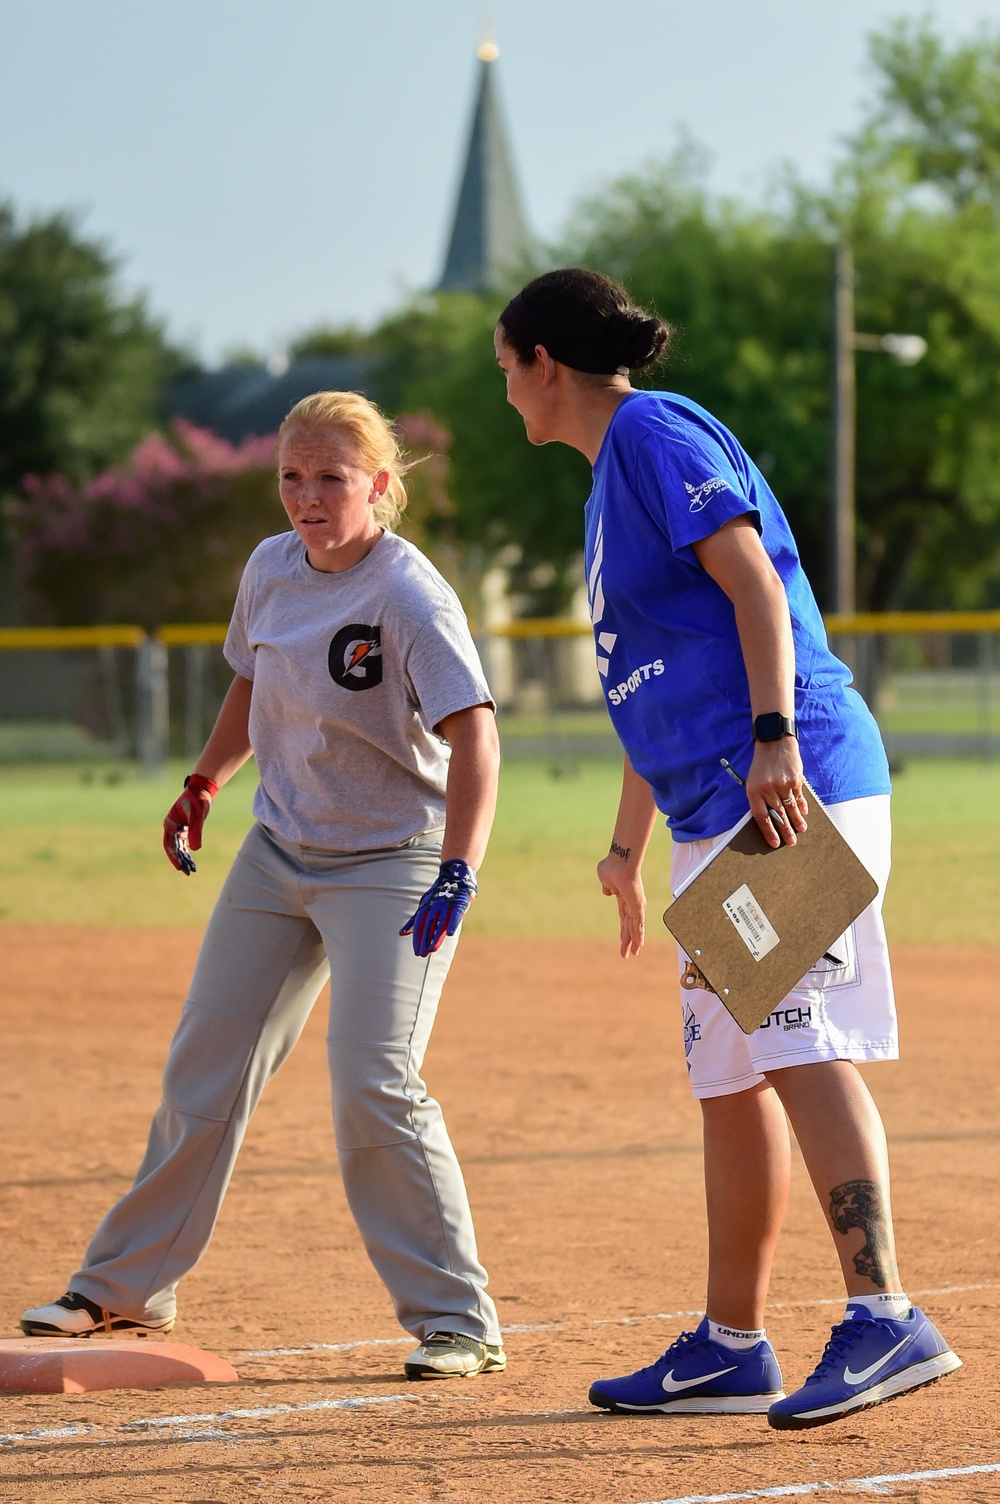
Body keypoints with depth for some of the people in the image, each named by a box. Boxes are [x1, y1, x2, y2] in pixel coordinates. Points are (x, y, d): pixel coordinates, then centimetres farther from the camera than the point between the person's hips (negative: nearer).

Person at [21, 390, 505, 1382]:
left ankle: (456, 1320, -8)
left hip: (391, 862, -7)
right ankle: (126, 1287, 26)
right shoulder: (271, 568, -1)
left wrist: (455, 874, -41)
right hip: (279, 852, 7)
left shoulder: (409, 595, -22)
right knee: (202, 1069, 11)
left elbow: (473, 733, -31)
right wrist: (203, 784, 20)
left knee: (374, 1085, -19)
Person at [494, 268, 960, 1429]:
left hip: (785, 787, -10)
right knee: (730, 1074, 11)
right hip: (718, 812, 10)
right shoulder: (615, 473, 25)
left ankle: (884, 1320, -26)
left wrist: (772, 742, -27)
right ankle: (731, 1349, 16)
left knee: (799, 1044, -19)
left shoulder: (653, 434, -4)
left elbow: (754, 584, -16)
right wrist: (628, 843, 35)